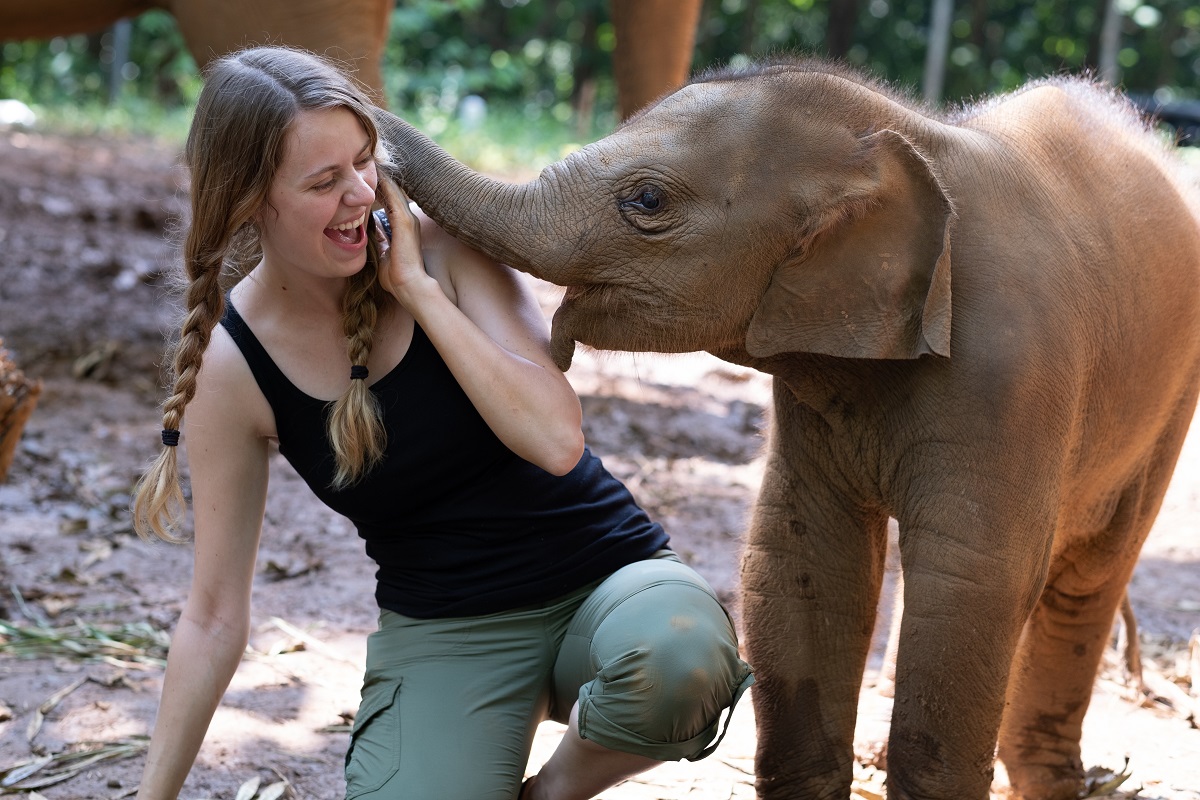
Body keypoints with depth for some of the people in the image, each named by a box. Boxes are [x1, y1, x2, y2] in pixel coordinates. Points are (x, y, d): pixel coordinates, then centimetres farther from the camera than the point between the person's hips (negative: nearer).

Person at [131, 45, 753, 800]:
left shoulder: (443, 247, -11)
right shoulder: (231, 367, -9)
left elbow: (557, 439, -24)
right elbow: (215, 617, -2)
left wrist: (418, 290, -23)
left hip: (608, 575, 0)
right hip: (441, 635, 1)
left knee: (679, 656, -37)